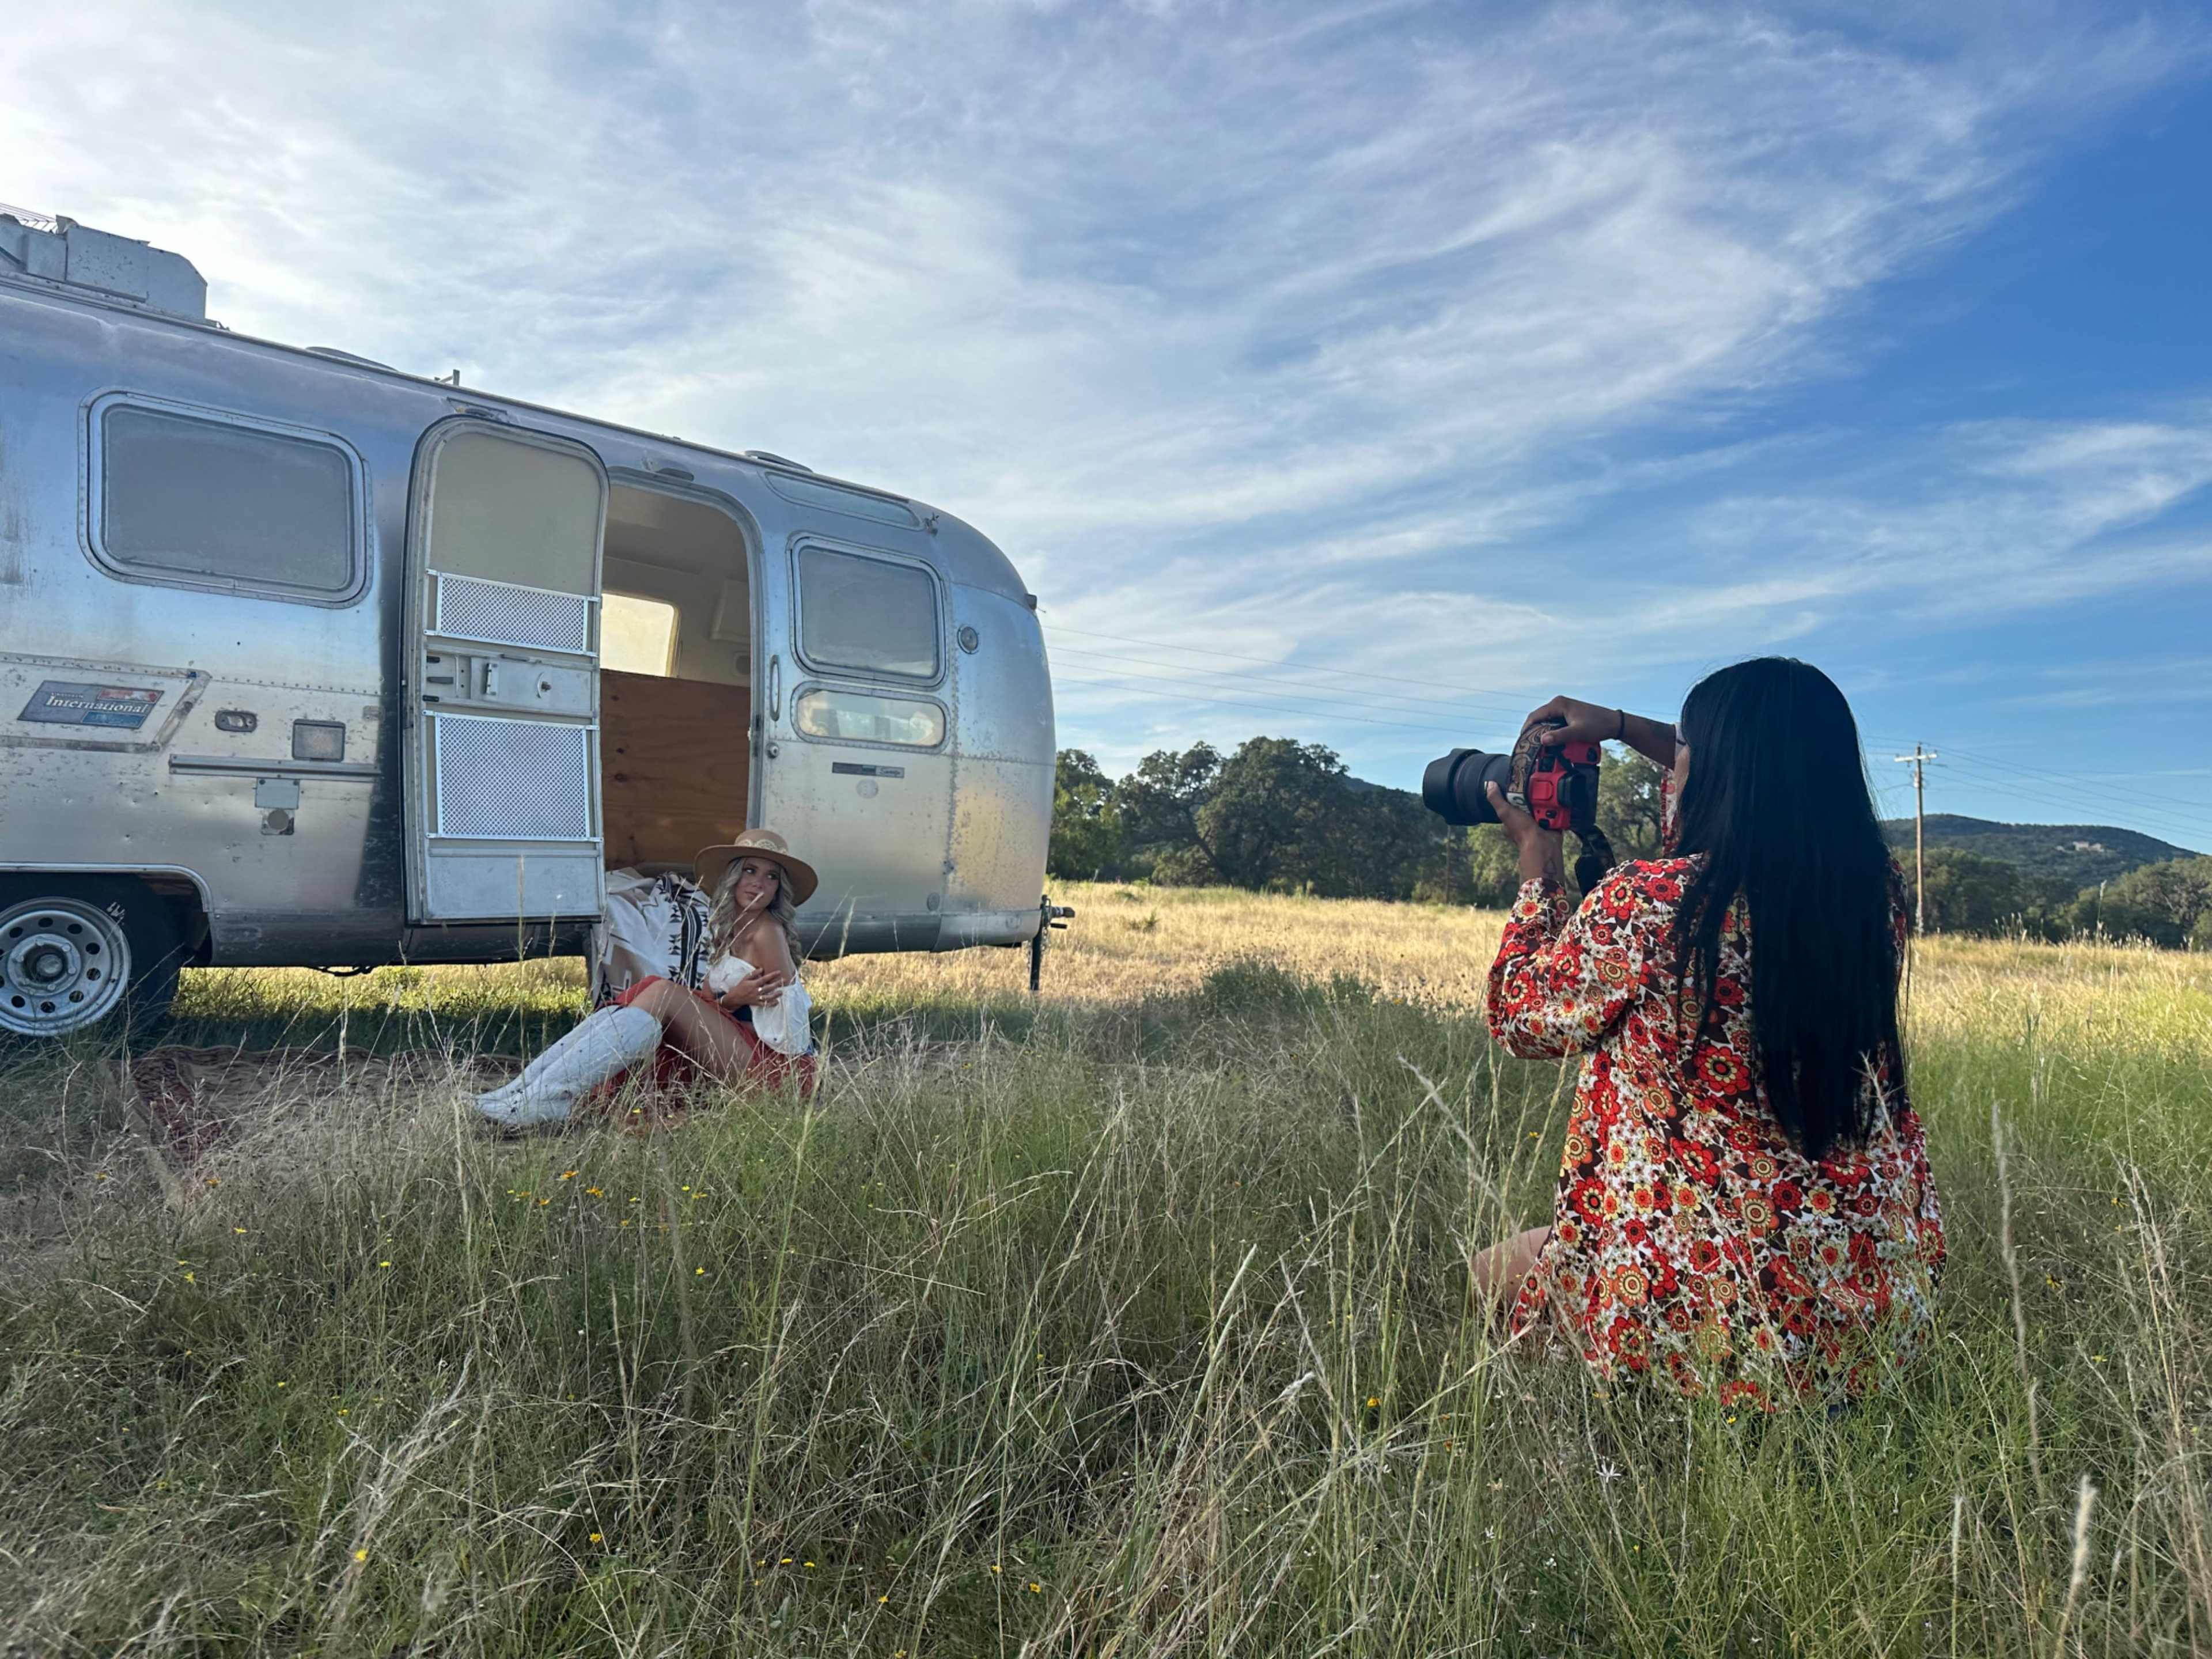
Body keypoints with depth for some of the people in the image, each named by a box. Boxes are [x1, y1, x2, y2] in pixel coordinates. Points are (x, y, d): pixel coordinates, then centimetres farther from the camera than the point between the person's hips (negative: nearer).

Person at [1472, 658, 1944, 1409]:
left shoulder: (1645, 905, -23)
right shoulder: (1876, 892, -5)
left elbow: (1524, 1017, -3)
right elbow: (1764, 791, 16)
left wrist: (1537, 864, 6)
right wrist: (1623, 725, 18)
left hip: (1703, 1304, -6)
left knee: (1489, 1274, 20)